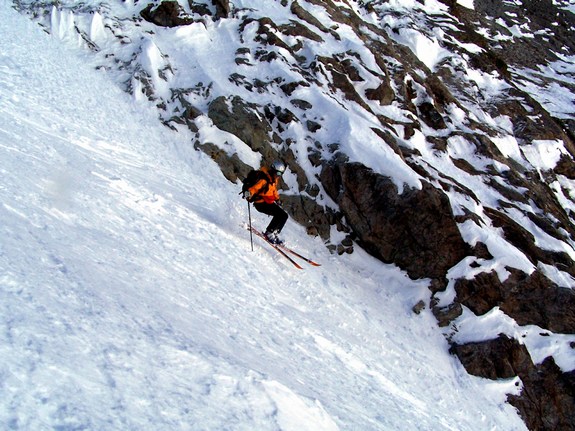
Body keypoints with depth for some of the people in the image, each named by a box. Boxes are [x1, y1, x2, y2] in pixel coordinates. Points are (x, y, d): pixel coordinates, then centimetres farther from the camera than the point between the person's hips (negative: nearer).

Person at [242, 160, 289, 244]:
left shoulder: (274, 179, 10)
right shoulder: (264, 179, -20)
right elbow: (255, 187, -34)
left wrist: (277, 199, 41)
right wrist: (249, 192, -53)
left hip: (269, 202, 9)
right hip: (261, 203, -9)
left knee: (284, 215, 3)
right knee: (279, 214, -23)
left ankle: (275, 233, 11)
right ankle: (269, 232, -11)